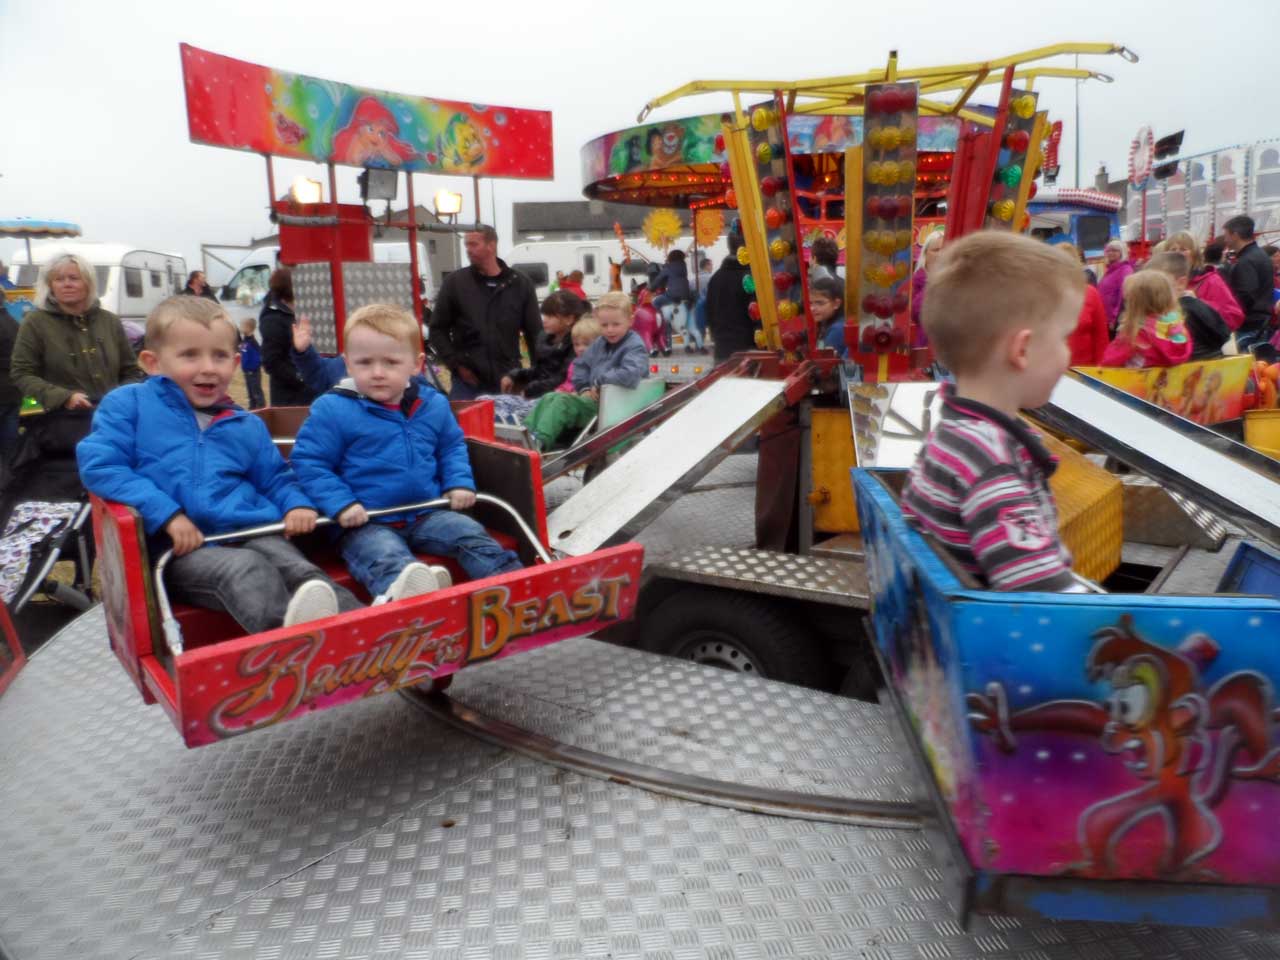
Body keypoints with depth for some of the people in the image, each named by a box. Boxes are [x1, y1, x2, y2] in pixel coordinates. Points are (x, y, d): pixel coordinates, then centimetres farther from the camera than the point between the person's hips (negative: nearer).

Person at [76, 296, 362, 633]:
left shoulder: (248, 426, 21)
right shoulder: (129, 404, 7)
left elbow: (275, 478, 30)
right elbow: (98, 464, -4)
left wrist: (296, 504, 4)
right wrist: (166, 514, -14)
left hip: (256, 535, 4)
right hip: (181, 549, -4)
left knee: (296, 566, -28)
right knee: (245, 569, -35)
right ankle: (287, 629, -61)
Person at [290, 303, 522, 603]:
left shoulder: (433, 404, 6)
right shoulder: (332, 409, -8)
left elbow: (452, 446, 22)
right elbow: (309, 463, -4)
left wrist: (459, 483, 6)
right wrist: (341, 504, -16)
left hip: (427, 514, 6)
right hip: (367, 524, -5)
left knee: (472, 535, -10)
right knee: (385, 558, -35)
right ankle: (399, 591, -64)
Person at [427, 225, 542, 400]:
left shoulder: (520, 284, 5)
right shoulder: (455, 282, 2)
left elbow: (534, 332, 9)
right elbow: (438, 329, 5)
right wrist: (456, 364, -6)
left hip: (507, 381, 1)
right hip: (467, 382, -1)